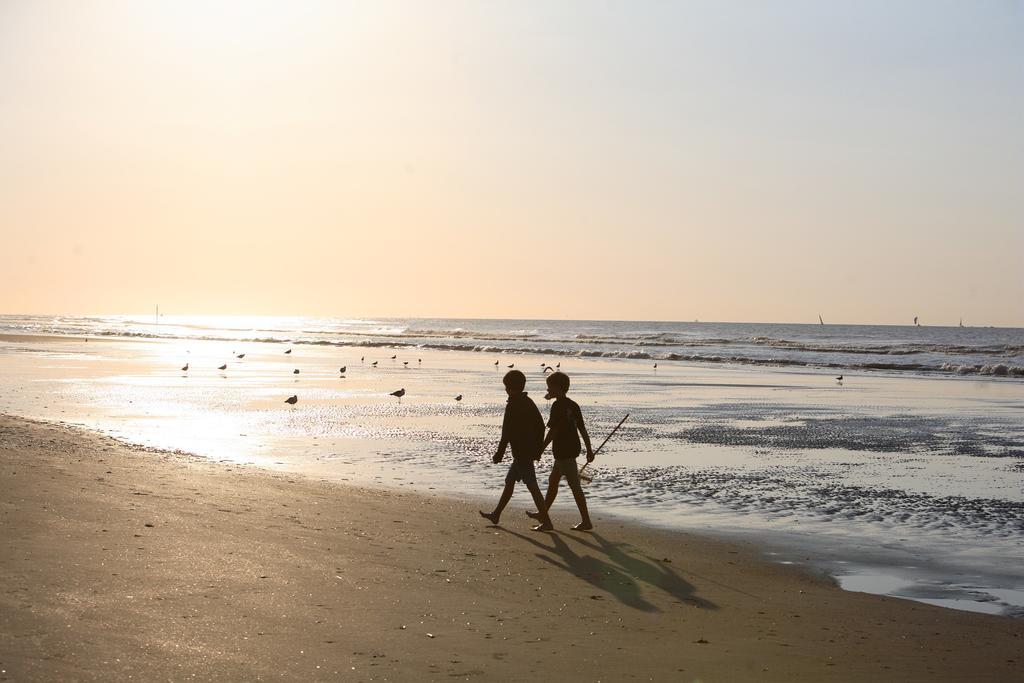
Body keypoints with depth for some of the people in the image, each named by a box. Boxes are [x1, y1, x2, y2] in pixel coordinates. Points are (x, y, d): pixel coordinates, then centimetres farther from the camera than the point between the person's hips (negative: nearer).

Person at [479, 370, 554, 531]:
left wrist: (499, 453, -14)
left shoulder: (512, 406, -15)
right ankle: (496, 515, 29)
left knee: (532, 486, -8)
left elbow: (507, 432, -19)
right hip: (530, 450, 10)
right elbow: (541, 426, 15)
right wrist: (538, 449, 21)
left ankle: (546, 522, -9)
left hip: (521, 452, -10)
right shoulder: (528, 402, 11)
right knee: (509, 481, 19)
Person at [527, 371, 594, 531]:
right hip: (572, 449, 10)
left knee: (575, 486, -7)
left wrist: (541, 450, -11)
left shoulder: (558, 406, -16)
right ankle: (543, 513, 34)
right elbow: (582, 429, 11)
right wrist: (589, 450, 15)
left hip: (563, 451, -10)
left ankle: (586, 521, -5)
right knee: (553, 481, 21)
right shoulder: (572, 405, 9)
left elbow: (553, 431, -18)